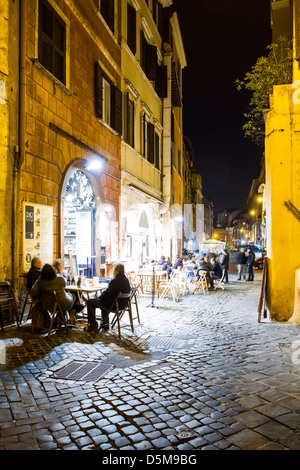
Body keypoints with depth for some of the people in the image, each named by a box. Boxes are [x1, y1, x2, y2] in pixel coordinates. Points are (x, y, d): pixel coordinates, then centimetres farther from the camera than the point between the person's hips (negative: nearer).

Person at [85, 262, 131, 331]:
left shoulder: (115, 280, -24)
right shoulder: (126, 279, 4)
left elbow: (107, 293, -21)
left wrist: (99, 297, 0)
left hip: (115, 304, -9)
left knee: (90, 302, 2)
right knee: (104, 301, 38)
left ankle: (93, 326, 8)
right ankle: (105, 323, 42)